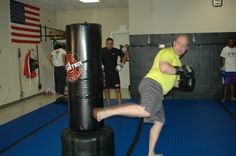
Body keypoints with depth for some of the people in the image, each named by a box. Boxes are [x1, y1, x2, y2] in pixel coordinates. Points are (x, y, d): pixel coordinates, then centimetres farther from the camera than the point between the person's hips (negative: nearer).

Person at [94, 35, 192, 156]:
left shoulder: (177, 60, 31)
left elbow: (171, 81, 34)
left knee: (159, 121, 14)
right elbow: (163, 67, -19)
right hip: (152, 84, -10)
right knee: (146, 111, -35)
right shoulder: (167, 52, 1)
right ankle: (104, 112, -36)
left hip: (156, 91, 10)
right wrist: (178, 70, -4)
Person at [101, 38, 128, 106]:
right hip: (105, 73, 1)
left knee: (117, 90, -3)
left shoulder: (116, 51, -3)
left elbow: (124, 56, 7)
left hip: (114, 72, 0)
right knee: (106, 90, 6)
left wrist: (121, 64, -4)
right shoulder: (102, 51, -3)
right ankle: (109, 106, 18)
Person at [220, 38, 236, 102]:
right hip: (227, 70, -3)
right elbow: (223, 59, -4)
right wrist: (222, 68, -9)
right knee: (226, 84, -1)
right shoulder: (225, 49, -3)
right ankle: (224, 97, 4)